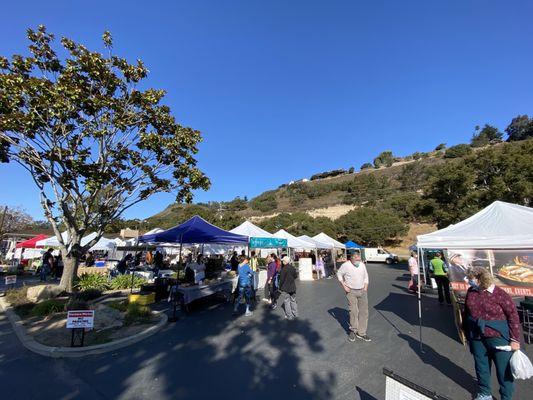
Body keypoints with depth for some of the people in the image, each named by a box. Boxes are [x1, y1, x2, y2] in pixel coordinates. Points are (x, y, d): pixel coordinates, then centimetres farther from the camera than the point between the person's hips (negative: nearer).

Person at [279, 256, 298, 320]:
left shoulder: (284, 269, -19)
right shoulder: (293, 268, 0)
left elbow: (282, 279, -17)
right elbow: (295, 276, 9)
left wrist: (280, 287, -6)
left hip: (285, 288, -6)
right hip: (293, 287, 6)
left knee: (287, 301, 4)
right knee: (293, 300, 17)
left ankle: (289, 316, 8)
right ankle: (295, 314, 24)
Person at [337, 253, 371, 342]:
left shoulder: (362, 265, -2)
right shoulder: (346, 265, -15)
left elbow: (366, 277, 11)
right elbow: (339, 274, -2)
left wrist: (365, 288, 4)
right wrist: (344, 286, -7)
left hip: (362, 291, 5)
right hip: (351, 292, -4)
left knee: (364, 312, 6)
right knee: (353, 312, -4)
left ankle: (361, 333, 21)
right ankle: (353, 331, 18)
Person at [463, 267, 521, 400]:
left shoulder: (499, 294, -15)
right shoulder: (471, 291, 0)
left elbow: (513, 315, -11)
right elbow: (466, 312, 10)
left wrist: (515, 339, -11)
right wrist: (466, 331, 15)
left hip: (497, 337, -4)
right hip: (476, 337, 5)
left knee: (504, 369, 8)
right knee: (481, 366, 17)